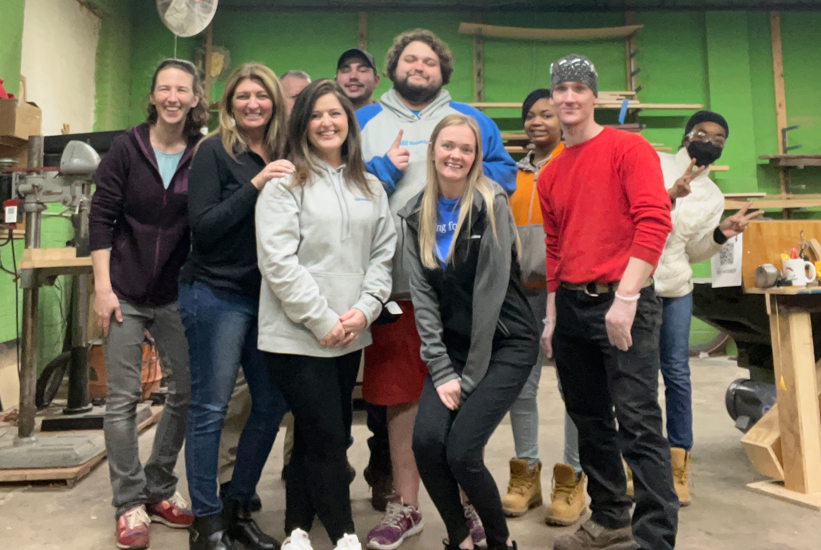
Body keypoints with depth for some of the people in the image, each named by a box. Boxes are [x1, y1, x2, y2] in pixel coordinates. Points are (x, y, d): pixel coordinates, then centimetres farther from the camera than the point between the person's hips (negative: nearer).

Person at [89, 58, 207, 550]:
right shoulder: (127, 148, -3)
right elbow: (101, 217, -3)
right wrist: (103, 286, -8)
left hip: (177, 294, 2)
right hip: (126, 291, -1)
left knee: (187, 392, 6)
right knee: (123, 398, 3)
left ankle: (159, 490, 26)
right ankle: (130, 504, 18)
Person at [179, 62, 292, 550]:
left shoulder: (281, 155, 10)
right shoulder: (215, 151, -5)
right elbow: (202, 226, -13)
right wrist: (254, 185, -18)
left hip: (267, 295, 6)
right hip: (218, 294, -6)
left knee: (273, 403, 8)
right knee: (210, 408, 1)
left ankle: (238, 508, 27)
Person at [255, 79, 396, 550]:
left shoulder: (370, 187, 13)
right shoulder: (285, 183, -3)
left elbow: (382, 254, 10)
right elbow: (279, 261, -11)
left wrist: (364, 311, -5)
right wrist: (323, 321, -14)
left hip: (351, 336, 5)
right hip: (297, 336, -5)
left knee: (315, 438, 15)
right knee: (328, 439, -1)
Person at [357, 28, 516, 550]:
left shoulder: (472, 121, 13)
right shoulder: (364, 122, 12)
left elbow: (505, 173, 7)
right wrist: (384, 168, -9)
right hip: (394, 281, 0)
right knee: (400, 394, 7)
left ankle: (469, 497, 27)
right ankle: (406, 505, 24)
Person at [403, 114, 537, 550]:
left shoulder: (490, 204, -12)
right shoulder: (416, 215, 3)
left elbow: (490, 291, -15)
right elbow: (422, 297, -1)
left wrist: (472, 375, -13)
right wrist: (442, 370, -7)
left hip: (504, 345, -4)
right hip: (452, 347, 4)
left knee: (461, 451, -13)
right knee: (426, 440, -12)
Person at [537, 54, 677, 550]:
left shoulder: (628, 149, -4)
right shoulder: (550, 174, 15)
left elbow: (655, 221, -15)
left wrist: (626, 297, -20)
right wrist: (552, 316, 14)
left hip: (622, 304, -7)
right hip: (571, 307, 7)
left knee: (638, 423, -6)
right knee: (590, 418, 14)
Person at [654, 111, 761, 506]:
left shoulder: (713, 196, 13)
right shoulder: (654, 163, 1)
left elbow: (692, 253, 13)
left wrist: (719, 235, -4)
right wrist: (669, 196, -22)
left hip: (675, 288, 3)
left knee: (677, 373, 1)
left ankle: (677, 463, 14)